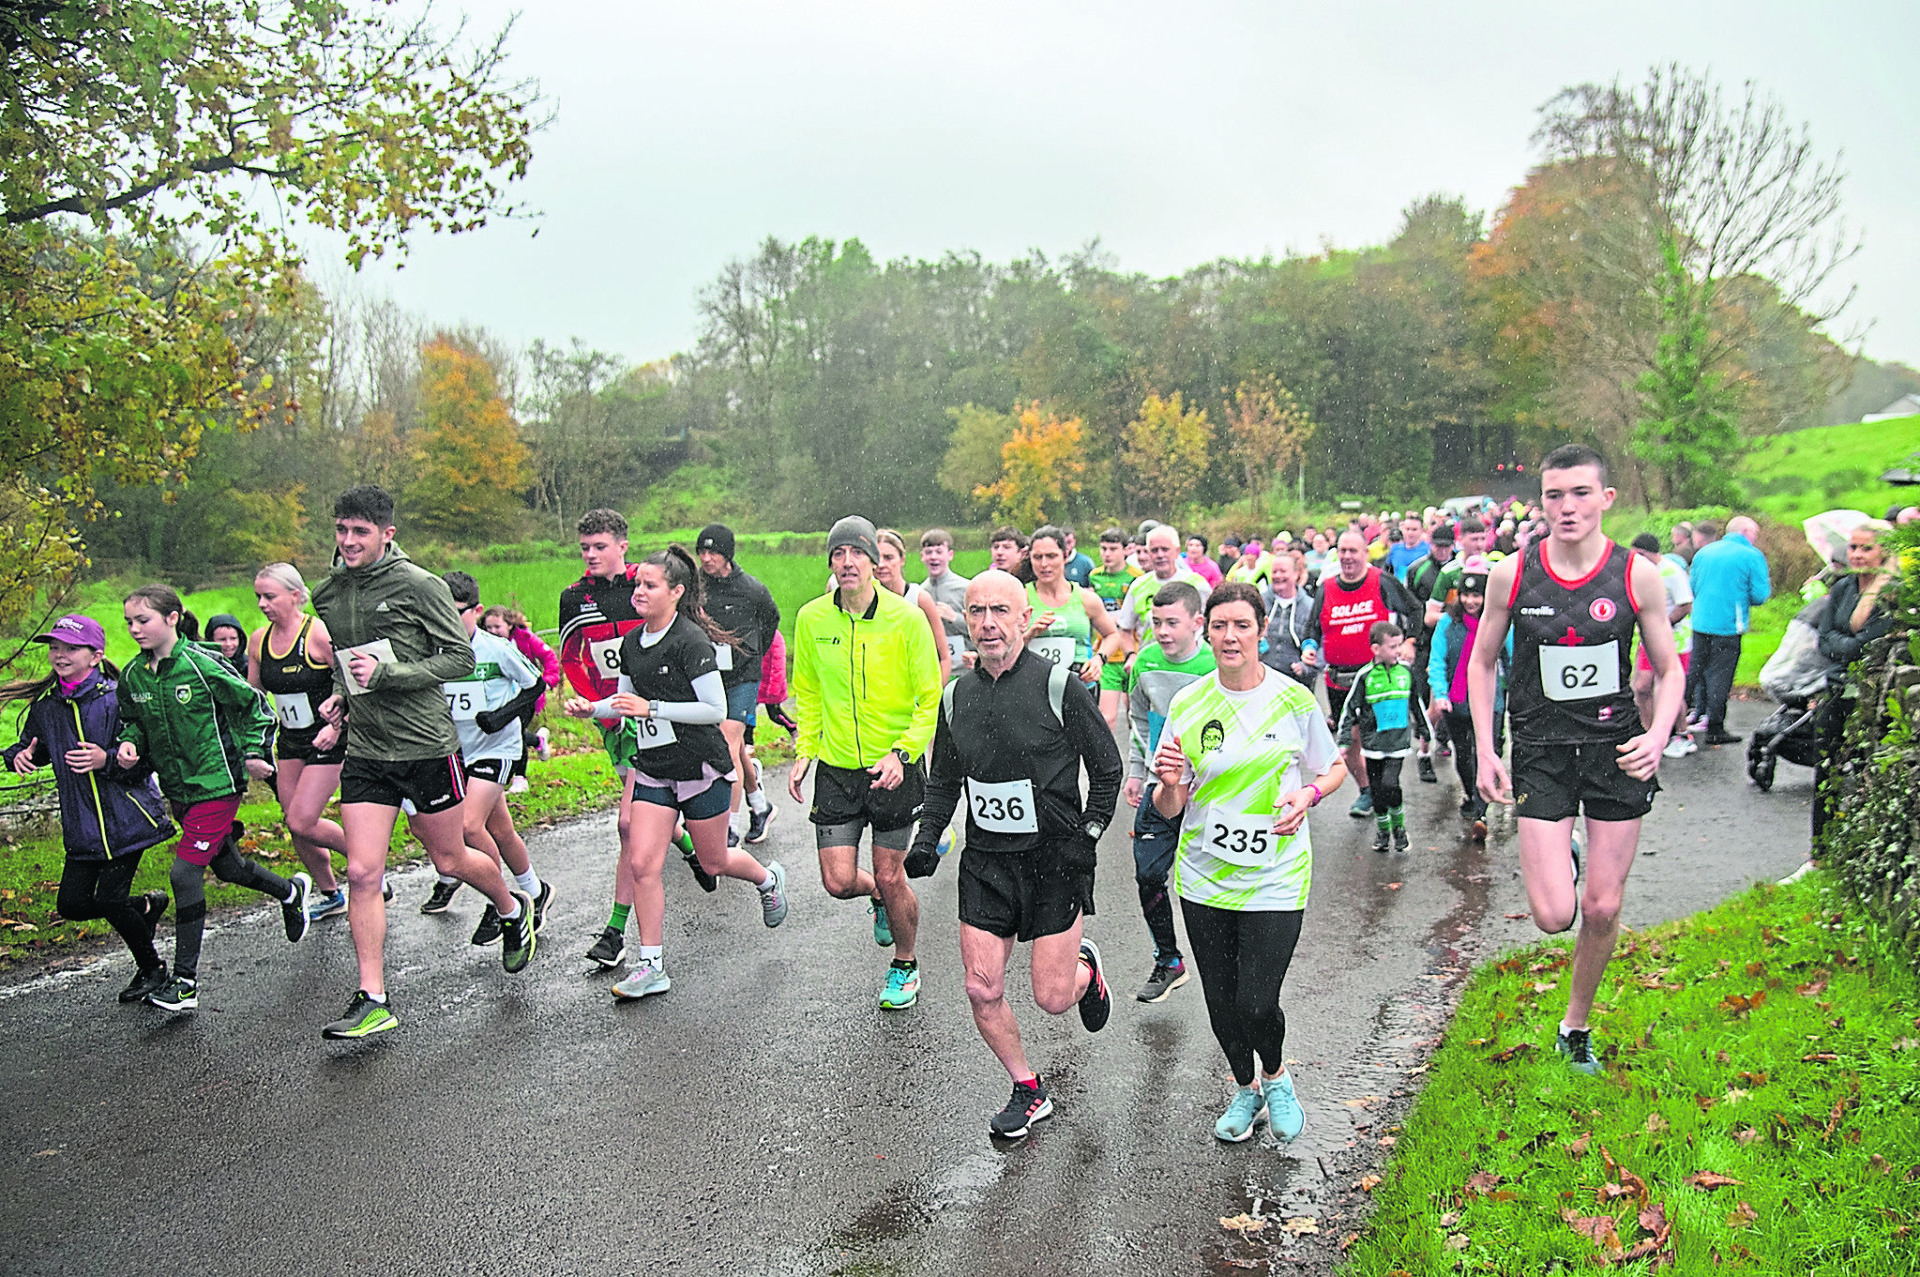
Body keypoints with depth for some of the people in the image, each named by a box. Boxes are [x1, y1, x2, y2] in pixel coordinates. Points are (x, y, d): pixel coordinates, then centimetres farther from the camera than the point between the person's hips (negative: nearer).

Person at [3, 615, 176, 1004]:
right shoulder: (44, 704, 5)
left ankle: (152, 968, 19)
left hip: (127, 817, -6)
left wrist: (108, 760, -27)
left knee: (109, 899, -5)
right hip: (82, 825, 6)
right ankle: (147, 906, 31)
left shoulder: (116, 698, -12)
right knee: (72, 904, 2)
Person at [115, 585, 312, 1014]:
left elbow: (252, 704, -5)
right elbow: (132, 721, 17)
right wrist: (129, 744, -4)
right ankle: (290, 891, 49)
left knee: (185, 872, -11)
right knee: (226, 865, 19)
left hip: (216, 784, -7)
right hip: (178, 789, 7)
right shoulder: (132, 676, 1)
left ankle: (185, 979, -2)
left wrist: (253, 754, -7)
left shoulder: (201, 664, -16)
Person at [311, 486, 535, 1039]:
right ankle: (372, 1001, 2)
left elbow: (461, 657, -12)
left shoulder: (419, 585, -11)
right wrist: (341, 694, 6)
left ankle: (515, 909, 41)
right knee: (362, 873, -5)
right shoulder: (328, 594, 7)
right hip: (365, 752, 4)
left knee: (450, 860, 10)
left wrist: (387, 673, -20)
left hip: (427, 745, -4)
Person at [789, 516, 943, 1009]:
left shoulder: (907, 618, -12)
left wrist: (902, 753, -19)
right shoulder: (811, 618, -2)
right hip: (835, 768, 3)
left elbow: (932, 699, -7)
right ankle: (879, 898, 36)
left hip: (893, 769, -3)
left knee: (890, 879, 4)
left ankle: (905, 966, 31)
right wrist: (804, 751, 3)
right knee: (839, 882, -1)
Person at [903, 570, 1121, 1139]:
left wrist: (1086, 838, -8)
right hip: (986, 858, 4)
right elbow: (943, 780, 16)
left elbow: (1107, 768, -3)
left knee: (1052, 998, -1)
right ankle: (1029, 1092, 26)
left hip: (1054, 858, -4)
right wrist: (928, 838, 3)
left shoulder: (1058, 685, -10)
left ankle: (1086, 967, 35)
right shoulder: (957, 695, 4)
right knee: (983, 991, 2)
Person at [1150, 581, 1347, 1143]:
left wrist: (1308, 793, -12)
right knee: (1221, 1001, 10)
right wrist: (1170, 783, -21)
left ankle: (1276, 1075, 28)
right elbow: (1170, 809, 2)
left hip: (1274, 879, -2)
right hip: (1204, 876, 2)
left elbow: (1335, 768, 9)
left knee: (1257, 1005, -7)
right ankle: (1245, 1089, 39)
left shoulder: (1294, 700, -5)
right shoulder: (1187, 706, -2)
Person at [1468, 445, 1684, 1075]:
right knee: (1552, 916, -8)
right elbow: (1483, 663, 5)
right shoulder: (1512, 574, -6)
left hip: (1616, 750, 1)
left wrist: (1658, 735, -14)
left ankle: (1576, 1026, 32)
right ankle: (1555, 854, 27)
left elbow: (1669, 670, 4)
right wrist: (1485, 753, -2)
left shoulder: (1638, 574, -6)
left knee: (1602, 911, 7)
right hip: (1541, 752, -1)